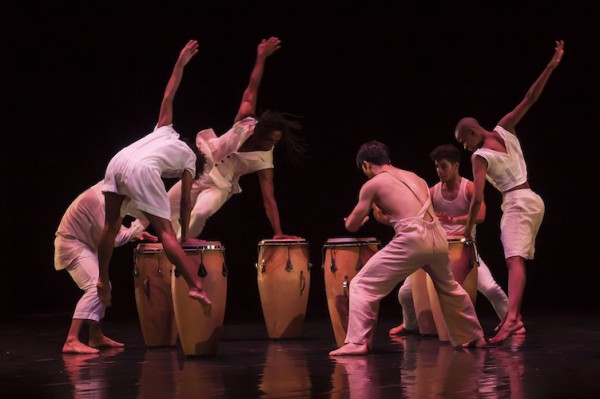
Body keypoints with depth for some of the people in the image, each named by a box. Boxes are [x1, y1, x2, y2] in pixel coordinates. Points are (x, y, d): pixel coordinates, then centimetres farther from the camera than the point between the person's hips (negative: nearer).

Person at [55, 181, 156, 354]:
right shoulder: (99, 199, -28)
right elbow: (112, 239, -25)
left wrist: (135, 233, 2)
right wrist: (138, 226, -16)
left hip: (83, 244, 11)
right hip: (72, 245, -11)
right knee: (96, 287, -23)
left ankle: (96, 337, 32)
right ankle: (71, 341, -30)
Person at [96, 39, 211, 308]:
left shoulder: (166, 131, 38)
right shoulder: (189, 160, 26)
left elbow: (168, 96, 37)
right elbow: (185, 202, 25)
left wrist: (180, 64, 45)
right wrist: (185, 237, 33)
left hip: (117, 162, 5)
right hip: (142, 170, -5)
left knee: (111, 225, 18)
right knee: (165, 231, -4)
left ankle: (103, 280, 26)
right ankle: (196, 287, -10)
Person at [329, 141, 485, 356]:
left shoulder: (372, 184, 8)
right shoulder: (413, 177, 25)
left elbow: (351, 225, 12)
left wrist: (360, 218, 35)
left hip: (412, 239, -6)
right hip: (437, 236, 6)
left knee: (362, 285, 1)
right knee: (449, 288, 31)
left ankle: (357, 342, -9)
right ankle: (473, 337, 39)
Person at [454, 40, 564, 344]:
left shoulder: (480, 156, -9)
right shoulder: (504, 129, 7)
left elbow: (478, 198, -13)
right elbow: (529, 99, 2)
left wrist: (468, 229, -3)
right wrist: (551, 66, 2)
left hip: (516, 203, -8)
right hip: (533, 201, 8)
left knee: (514, 260, -23)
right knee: (516, 260, 16)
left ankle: (512, 317, -40)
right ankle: (514, 314, 17)